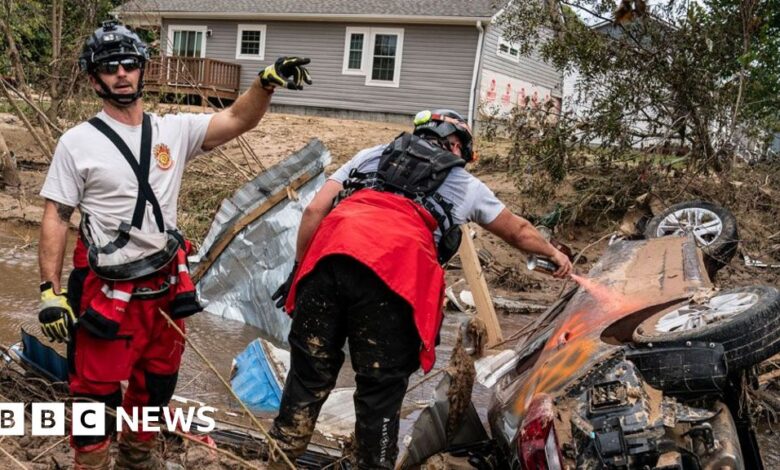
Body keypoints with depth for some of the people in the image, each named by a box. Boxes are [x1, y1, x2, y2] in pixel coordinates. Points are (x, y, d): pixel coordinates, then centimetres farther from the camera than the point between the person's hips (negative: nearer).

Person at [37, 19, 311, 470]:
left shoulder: (173, 130, 2)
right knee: (97, 394, 2)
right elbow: (56, 217, -5)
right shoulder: (77, 142, -6)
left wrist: (266, 83, -26)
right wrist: (51, 290, -12)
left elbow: (236, 121, -7)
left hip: (165, 288, 5)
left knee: (156, 384, 21)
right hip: (106, 294, -4)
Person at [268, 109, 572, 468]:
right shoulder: (464, 184, 28)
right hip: (392, 276, -3)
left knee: (310, 374, 16)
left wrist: (299, 269, 27)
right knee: (381, 389, 11)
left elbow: (314, 211, 21)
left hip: (327, 259, 3)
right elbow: (518, 231, 43)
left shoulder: (371, 155, 32)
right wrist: (553, 254, 61)